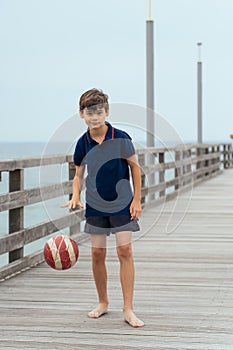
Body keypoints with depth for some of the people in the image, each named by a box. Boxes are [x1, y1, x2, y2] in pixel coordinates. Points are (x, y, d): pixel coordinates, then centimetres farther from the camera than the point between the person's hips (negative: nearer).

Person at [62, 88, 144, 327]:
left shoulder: (120, 138, -13)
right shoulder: (83, 143, -4)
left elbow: (135, 166, -2)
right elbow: (78, 174, 7)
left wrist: (137, 200, -4)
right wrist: (75, 196, -12)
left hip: (122, 203, -3)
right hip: (95, 205, 3)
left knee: (125, 250, -9)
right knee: (97, 253, 4)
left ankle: (128, 310, -5)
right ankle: (103, 303, 23)